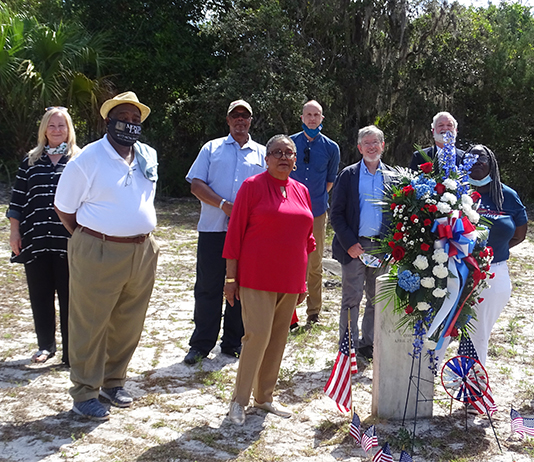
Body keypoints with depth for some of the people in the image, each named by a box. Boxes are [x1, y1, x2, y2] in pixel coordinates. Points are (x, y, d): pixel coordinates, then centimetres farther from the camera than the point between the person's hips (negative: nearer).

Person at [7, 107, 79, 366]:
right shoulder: (31, 161, 12)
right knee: (40, 295, 10)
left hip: (69, 241, -3)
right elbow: (17, 199, 12)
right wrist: (14, 231, 6)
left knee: (69, 296, 0)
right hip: (35, 240, 3)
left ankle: (71, 352, 9)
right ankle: (45, 346, 27)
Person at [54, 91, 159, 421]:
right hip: (98, 255, -5)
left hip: (143, 253, 6)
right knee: (90, 326, 3)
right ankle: (85, 393, 16)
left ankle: (113, 381, 31)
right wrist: (89, 239, 2)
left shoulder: (149, 157, 9)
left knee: (128, 326, 14)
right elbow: (64, 208, -1)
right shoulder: (87, 159, -8)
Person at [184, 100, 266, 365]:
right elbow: (196, 184, 2)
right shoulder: (212, 148, 12)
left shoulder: (261, 153, 15)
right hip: (213, 228, -1)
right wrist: (223, 204, -12)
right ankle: (201, 344, 11)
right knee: (208, 286, 1)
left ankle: (233, 343, 18)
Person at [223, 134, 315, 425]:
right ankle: (239, 400, 6)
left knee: (279, 338, 11)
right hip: (257, 278, -6)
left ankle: (264, 397, 25)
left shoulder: (301, 191, 12)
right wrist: (231, 278, -8)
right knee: (258, 334, -10)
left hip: (290, 280, 6)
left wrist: (302, 281, 14)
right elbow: (235, 233, -5)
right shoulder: (253, 186, -4)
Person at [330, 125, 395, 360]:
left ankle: (368, 343, 25)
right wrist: (350, 244, -11)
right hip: (354, 246, -3)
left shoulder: (393, 177, 7)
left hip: (382, 247, 3)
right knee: (351, 299, 1)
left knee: (377, 299, 11)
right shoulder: (348, 175, 0)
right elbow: (336, 213, -3)